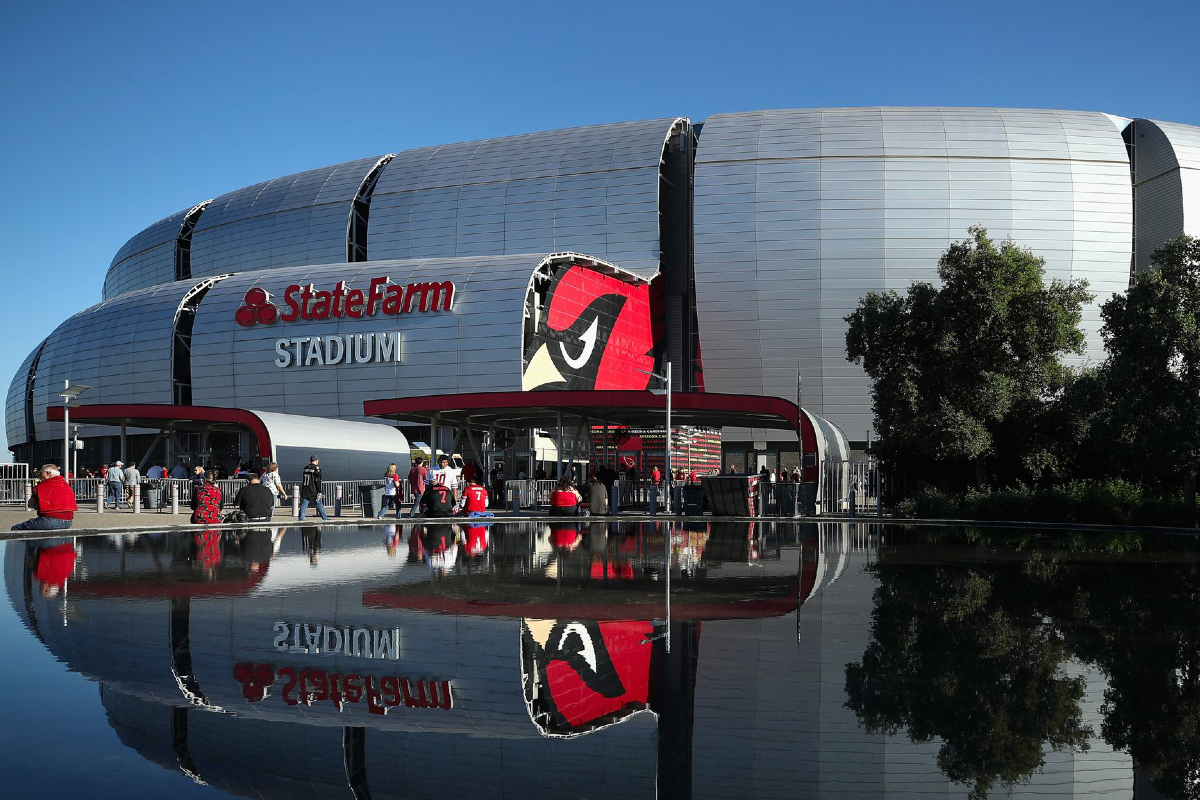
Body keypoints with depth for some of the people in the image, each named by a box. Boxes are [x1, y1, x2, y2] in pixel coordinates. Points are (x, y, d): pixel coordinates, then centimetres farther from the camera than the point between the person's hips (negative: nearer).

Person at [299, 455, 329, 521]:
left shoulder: (305, 468, 11)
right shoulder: (316, 468, -7)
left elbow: (302, 480, 15)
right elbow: (317, 481, -13)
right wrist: (319, 492, -13)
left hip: (304, 492, 5)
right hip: (313, 492, -5)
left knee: (303, 506, 4)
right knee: (319, 505, 3)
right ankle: (325, 519, 8)